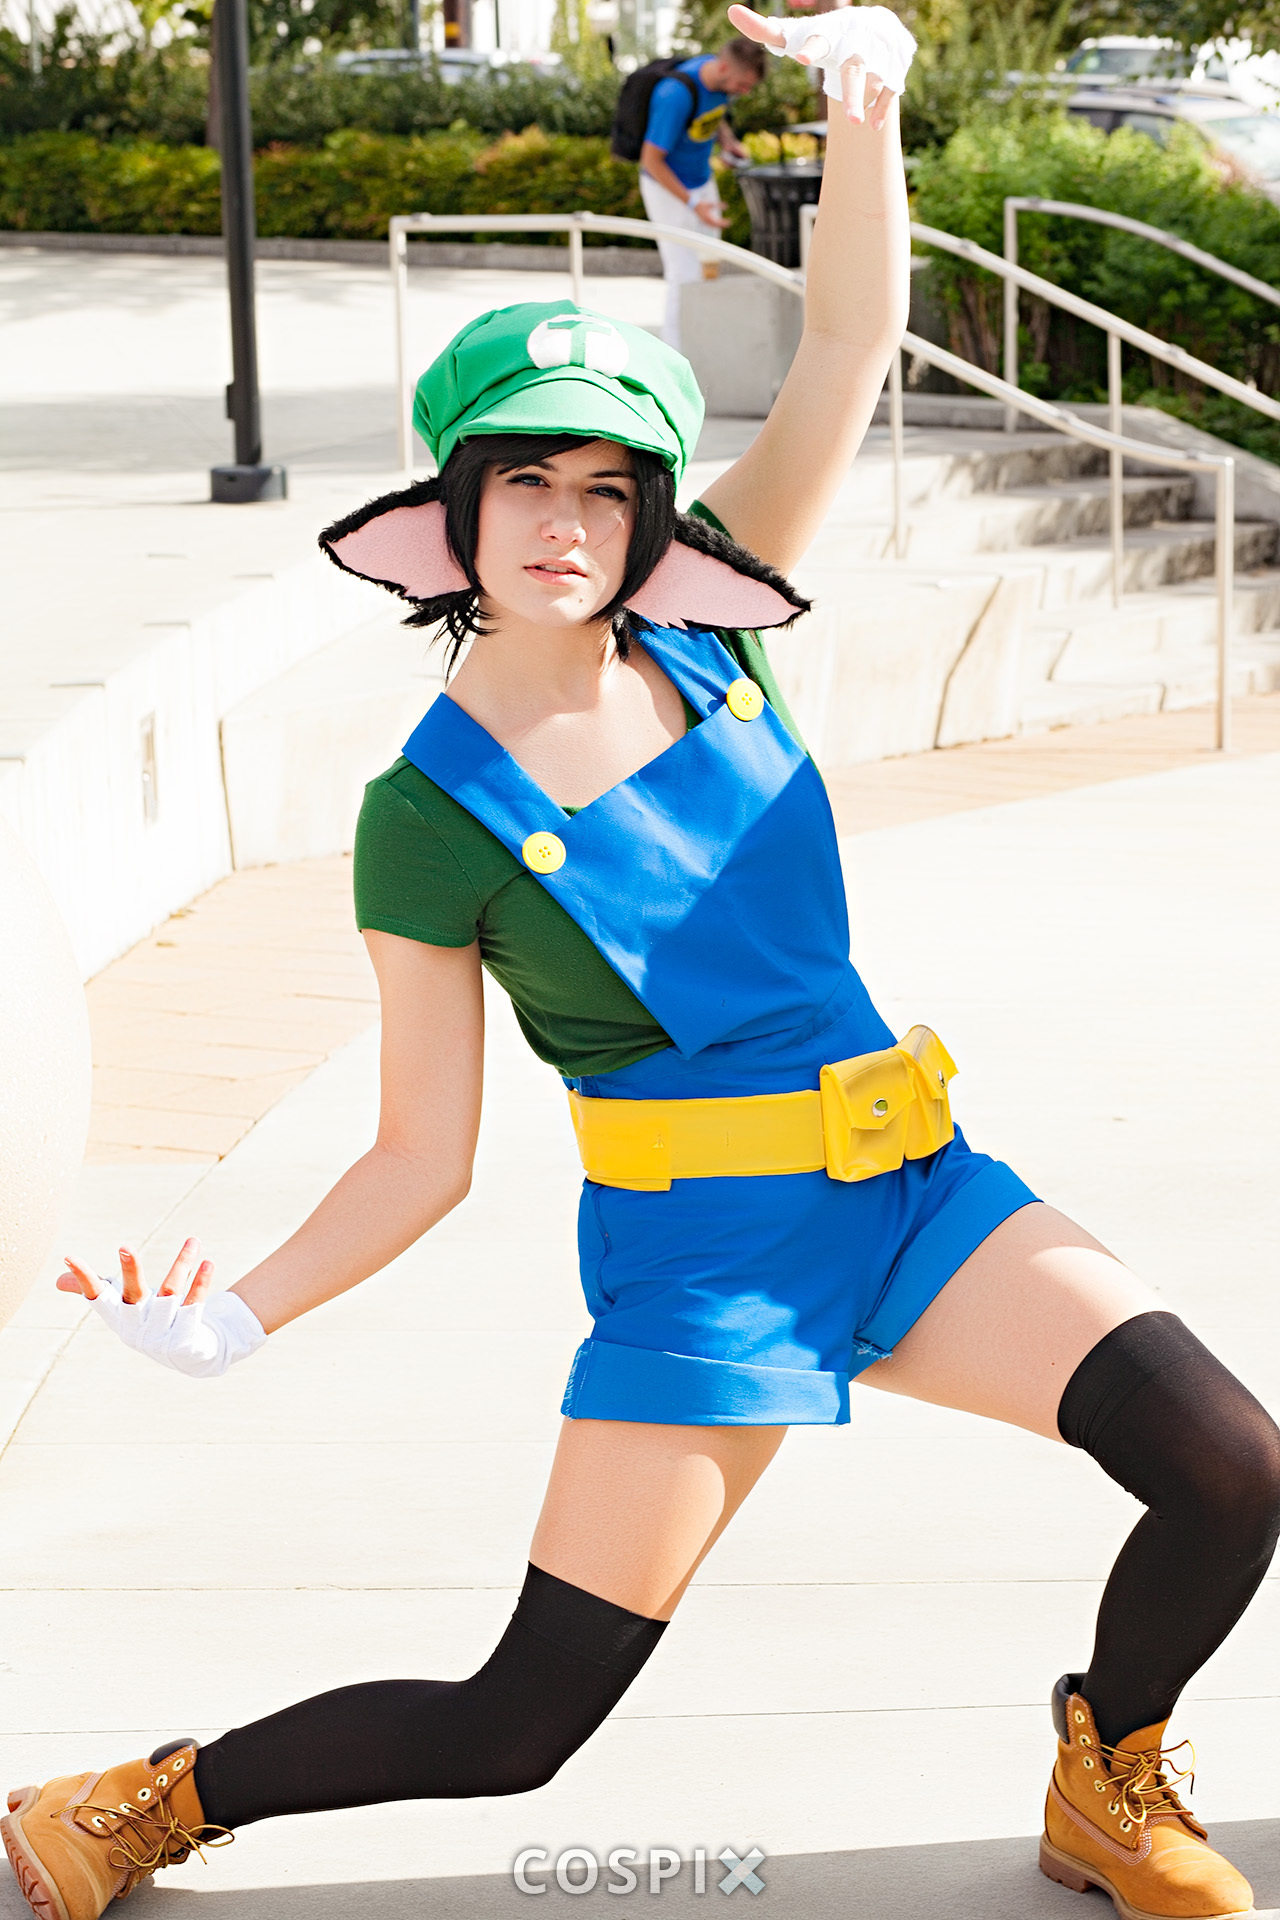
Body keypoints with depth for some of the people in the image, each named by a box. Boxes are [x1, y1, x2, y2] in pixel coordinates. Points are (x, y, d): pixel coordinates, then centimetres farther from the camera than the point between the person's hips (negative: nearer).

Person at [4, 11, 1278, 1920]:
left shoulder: (704, 641, 1)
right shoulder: (432, 814, -9)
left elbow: (846, 353, -6)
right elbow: (424, 1160, -6)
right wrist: (230, 1321, -20)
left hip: (910, 1182, 4)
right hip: (691, 1251, -4)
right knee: (513, 1730, -3)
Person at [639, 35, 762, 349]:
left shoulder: (721, 76, -8)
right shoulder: (676, 95, -34)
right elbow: (652, 160, -27)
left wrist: (728, 140, -6)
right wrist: (692, 204, -29)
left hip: (702, 180, 8)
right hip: (668, 189, -8)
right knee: (685, 277, -7)